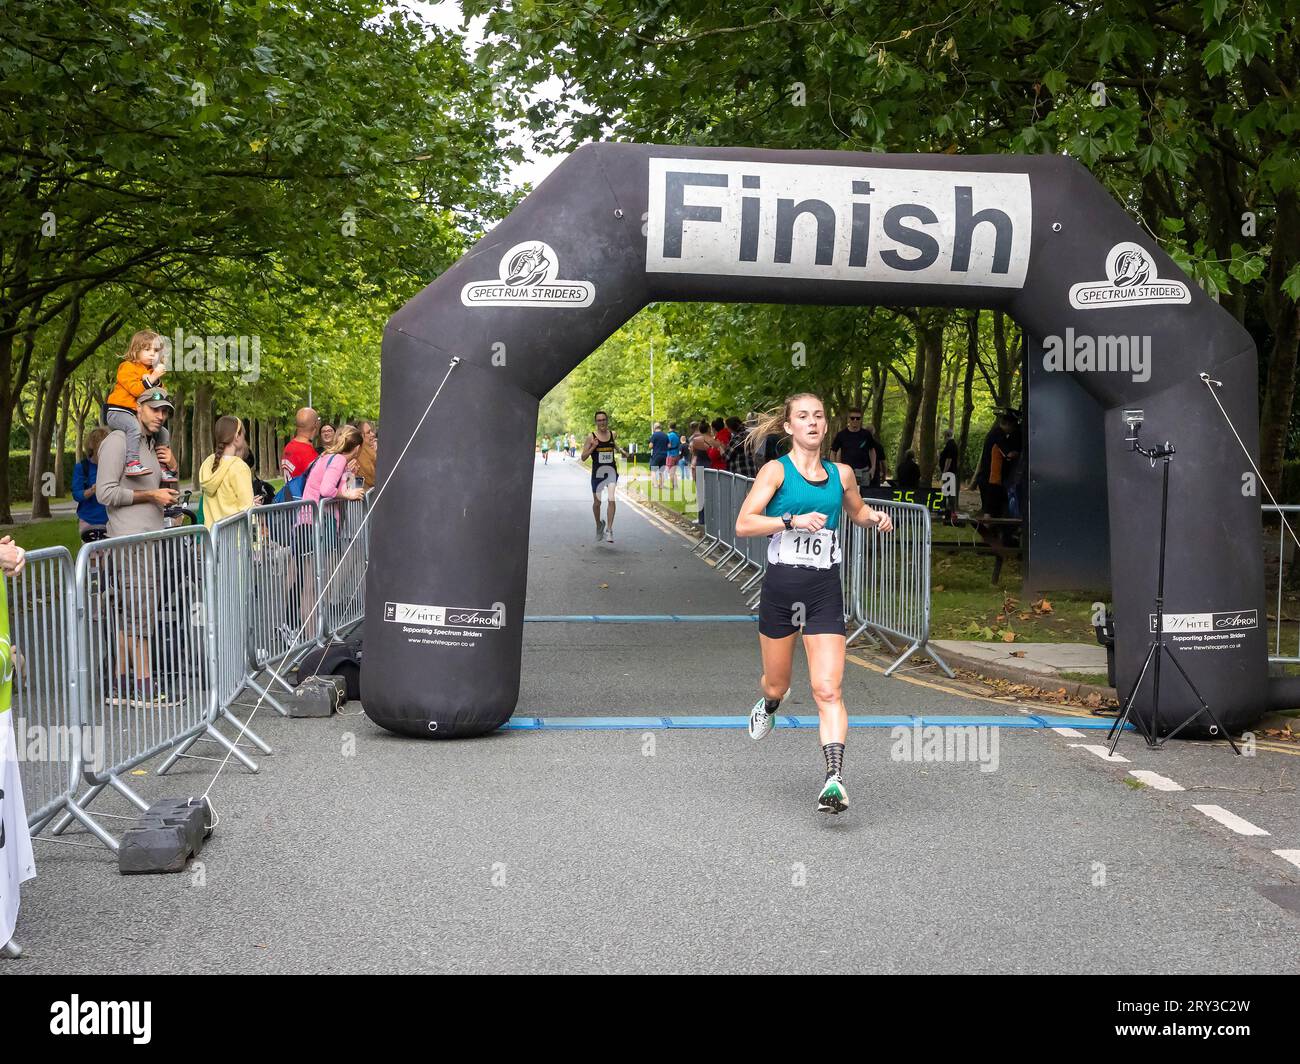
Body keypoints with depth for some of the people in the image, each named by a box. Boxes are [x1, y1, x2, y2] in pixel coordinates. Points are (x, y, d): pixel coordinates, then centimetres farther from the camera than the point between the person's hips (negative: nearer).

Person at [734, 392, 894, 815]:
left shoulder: (841, 473, 8)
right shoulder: (776, 471, -3)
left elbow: (857, 511, 28)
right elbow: (743, 524, -12)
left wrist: (875, 518, 6)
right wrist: (793, 520, -22)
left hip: (825, 591, 1)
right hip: (780, 588, -1)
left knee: (827, 690, -11)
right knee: (777, 684, 16)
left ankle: (834, 779, -15)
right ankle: (769, 704, 53)